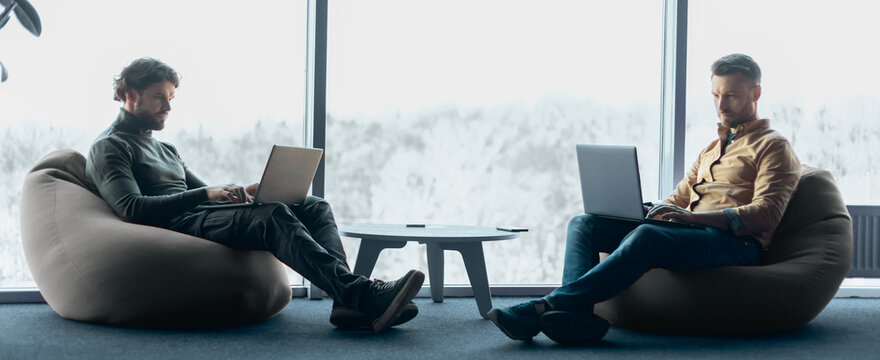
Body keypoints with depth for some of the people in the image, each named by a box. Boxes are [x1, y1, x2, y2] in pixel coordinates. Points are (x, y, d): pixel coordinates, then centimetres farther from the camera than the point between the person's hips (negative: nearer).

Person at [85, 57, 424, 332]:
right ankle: (359, 293, -46)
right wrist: (205, 195, -17)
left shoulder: (164, 149, 33)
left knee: (316, 208, -6)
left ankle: (349, 303, -31)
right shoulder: (108, 147, 5)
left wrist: (241, 193, 6)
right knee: (274, 215, -33)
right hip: (174, 228, -9)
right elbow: (133, 209, -12)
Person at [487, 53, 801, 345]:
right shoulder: (711, 149, 33)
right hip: (688, 234, 8)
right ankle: (577, 314, -37)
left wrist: (692, 216, -23)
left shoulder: (773, 147, 7)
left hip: (734, 241, -8)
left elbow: (766, 214, -9)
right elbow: (678, 199, 28)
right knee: (584, 223, -9)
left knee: (646, 236, -38)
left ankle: (543, 309, -44)